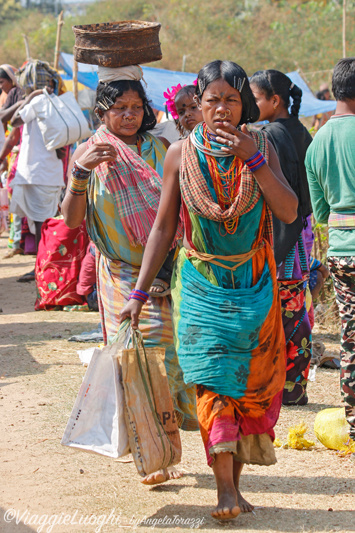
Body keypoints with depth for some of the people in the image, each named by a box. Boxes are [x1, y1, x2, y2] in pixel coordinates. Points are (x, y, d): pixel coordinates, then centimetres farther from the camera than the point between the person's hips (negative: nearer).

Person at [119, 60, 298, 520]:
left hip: (255, 284, 1)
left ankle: (234, 477, 15)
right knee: (211, 377, -13)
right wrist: (139, 292, -1)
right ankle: (225, 486, -12)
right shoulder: (181, 154, -2)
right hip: (201, 284, -1)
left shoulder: (261, 147, 0)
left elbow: (289, 212, -11)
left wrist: (253, 159, -20)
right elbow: (163, 228, 2)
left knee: (252, 382, 2)